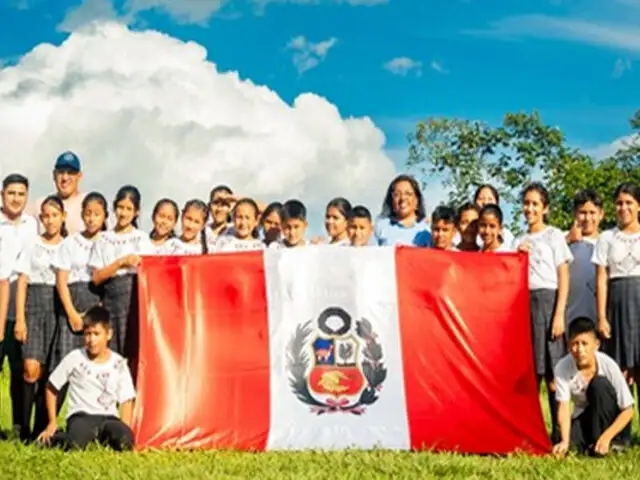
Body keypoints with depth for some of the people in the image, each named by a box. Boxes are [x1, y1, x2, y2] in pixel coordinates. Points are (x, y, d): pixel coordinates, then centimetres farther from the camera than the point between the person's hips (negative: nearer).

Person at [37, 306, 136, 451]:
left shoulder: (118, 364, 6)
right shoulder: (75, 358, 2)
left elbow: (126, 401, 8)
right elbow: (51, 388, 12)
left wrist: (125, 431, -8)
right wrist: (52, 422, 8)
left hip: (108, 417, 1)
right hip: (81, 416, -1)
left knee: (125, 441, -33)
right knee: (76, 443, -36)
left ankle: (102, 438, -3)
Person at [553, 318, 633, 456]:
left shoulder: (608, 365, -26)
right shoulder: (562, 368, -22)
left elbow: (628, 410, -21)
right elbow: (564, 407, -25)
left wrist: (606, 437, -31)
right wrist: (565, 441, -40)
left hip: (610, 419, -2)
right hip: (584, 418, 2)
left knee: (599, 384, -30)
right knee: (571, 443, -29)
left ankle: (609, 442, -18)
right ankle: (590, 443, 7)